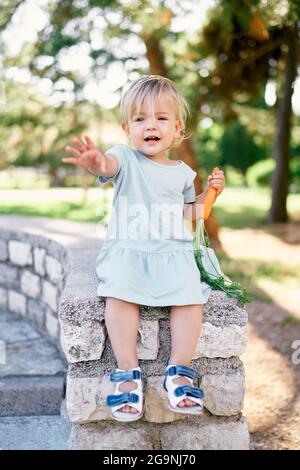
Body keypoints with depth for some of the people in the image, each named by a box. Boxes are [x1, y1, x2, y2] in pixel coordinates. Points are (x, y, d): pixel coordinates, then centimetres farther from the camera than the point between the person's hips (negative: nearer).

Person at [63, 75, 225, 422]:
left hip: (173, 252, 3)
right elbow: (110, 164, -27)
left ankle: (179, 371, -12)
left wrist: (209, 193, 6)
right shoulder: (126, 159, 0)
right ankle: (128, 373, -20)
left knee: (191, 295, -24)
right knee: (119, 292, -30)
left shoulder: (182, 172, 13)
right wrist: (95, 162, -52)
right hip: (126, 250, -2)